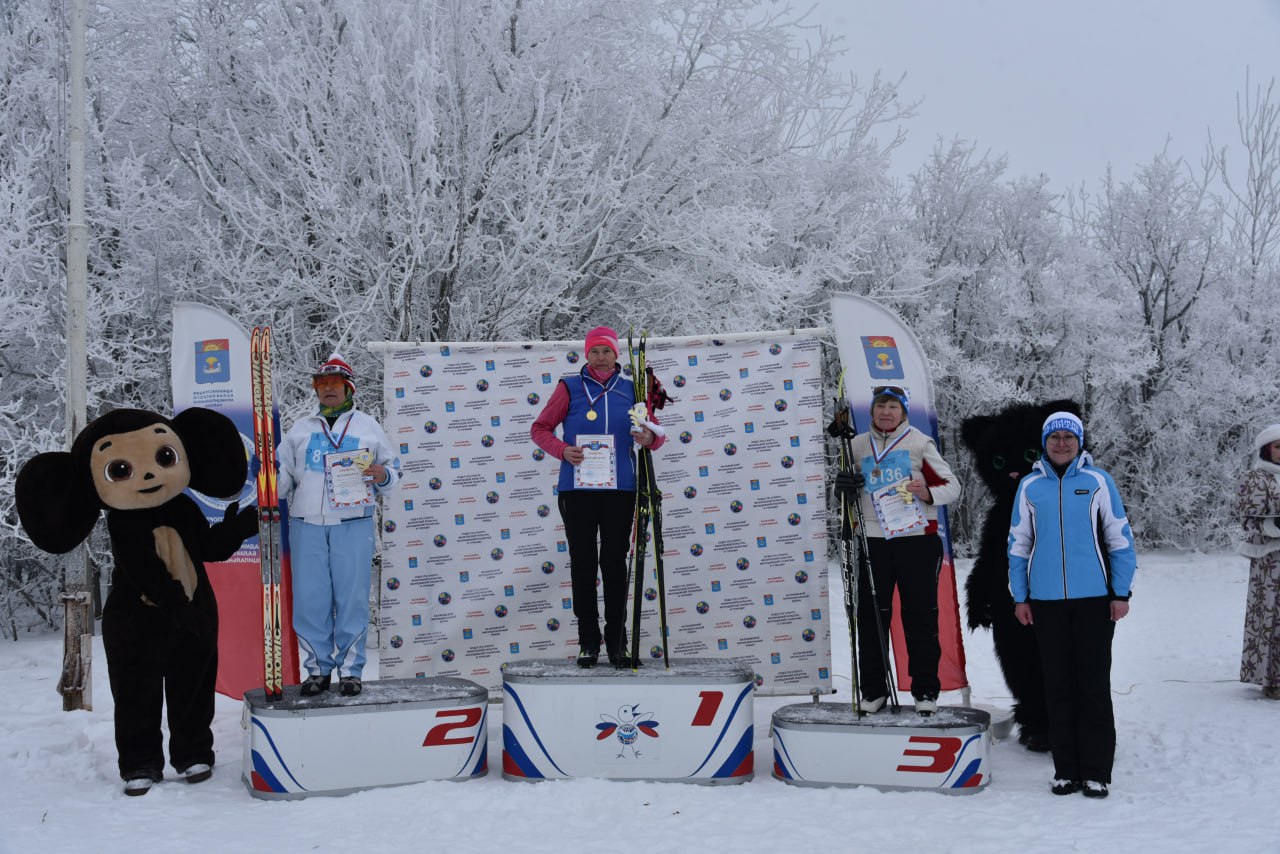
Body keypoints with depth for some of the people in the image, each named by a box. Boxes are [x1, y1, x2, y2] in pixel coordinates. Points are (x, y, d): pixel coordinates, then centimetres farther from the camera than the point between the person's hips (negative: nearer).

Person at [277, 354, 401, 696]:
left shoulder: (367, 426, 12)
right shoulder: (300, 429, 18)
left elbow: (393, 468, 13)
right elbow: (284, 473, 17)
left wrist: (383, 475, -8)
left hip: (353, 524, -2)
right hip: (306, 525, 2)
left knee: (352, 598, -3)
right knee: (310, 598, 1)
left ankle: (350, 670, 5)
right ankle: (318, 669, 10)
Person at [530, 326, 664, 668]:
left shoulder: (630, 389, 8)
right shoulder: (570, 387, 3)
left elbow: (655, 433, 11)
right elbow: (540, 429, 6)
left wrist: (650, 439, -14)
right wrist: (562, 450, -12)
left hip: (620, 489, 1)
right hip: (577, 487, -1)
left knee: (615, 563, 3)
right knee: (583, 562, 1)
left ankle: (617, 642, 10)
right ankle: (588, 642, 9)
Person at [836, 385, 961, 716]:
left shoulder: (919, 443, 1)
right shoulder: (858, 446, 11)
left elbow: (951, 485, 2)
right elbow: (848, 488, 20)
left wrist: (928, 493, -19)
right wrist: (842, 486, -3)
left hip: (917, 540, -3)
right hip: (872, 540, 3)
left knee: (920, 614, 2)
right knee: (871, 614, 6)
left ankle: (925, 689, 11)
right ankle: (873, 689, 15)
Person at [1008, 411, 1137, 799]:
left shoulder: (1098, 481, 2)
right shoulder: (1030, 486, 7)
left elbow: (1120, 538, 3)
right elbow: (1019, 545, 11)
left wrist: (1121, 594, -2)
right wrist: (1020, 598, 7)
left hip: (1094, 599, -2)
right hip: (1046, 602, 2)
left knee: (1094, 686, 1)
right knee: (1058, 687, 6)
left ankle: (1096, 772, 7)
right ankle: (1066, 770, 14)